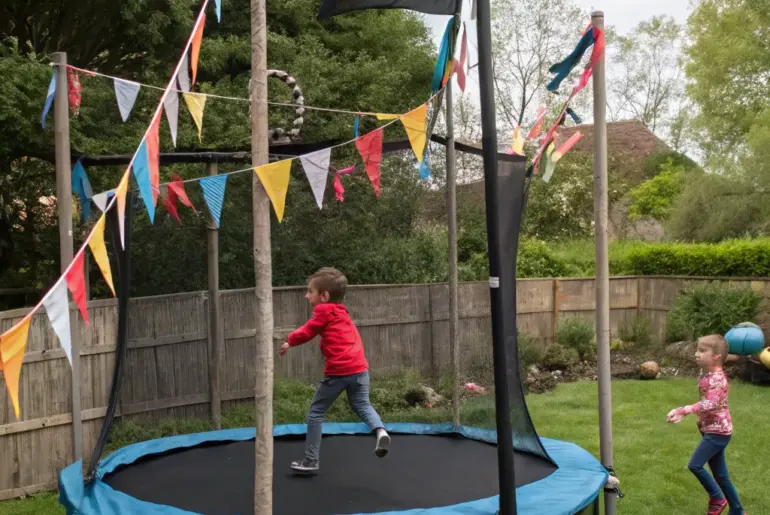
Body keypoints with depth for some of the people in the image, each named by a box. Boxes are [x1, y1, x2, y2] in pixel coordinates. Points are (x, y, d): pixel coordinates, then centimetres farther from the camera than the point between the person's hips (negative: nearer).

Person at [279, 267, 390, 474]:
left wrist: (290, 341, 20)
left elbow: (306, 332, 0)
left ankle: (311, 461, 10)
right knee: (362, 405, 24)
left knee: (315, 413, 6)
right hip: (359, 368, 7)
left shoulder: (324, 312, -2)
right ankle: (381, 431, -6)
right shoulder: (341, 313, 22)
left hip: (338, 371, -7)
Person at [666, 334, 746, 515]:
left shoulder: (717, 377, -21)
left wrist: (683, 410, -42)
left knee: (694, 465, -11)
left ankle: (717, 499, 8)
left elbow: (710, 403, -34)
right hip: (711, 429, 9)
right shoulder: (705, 374, 7)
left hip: (718, 431, -9)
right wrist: (683, 413, 7)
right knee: (720, 475, 13)